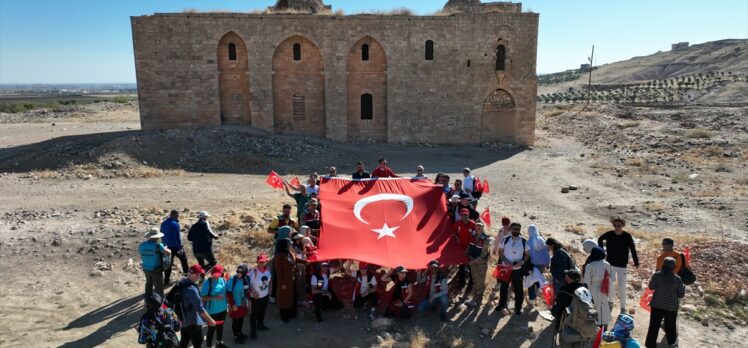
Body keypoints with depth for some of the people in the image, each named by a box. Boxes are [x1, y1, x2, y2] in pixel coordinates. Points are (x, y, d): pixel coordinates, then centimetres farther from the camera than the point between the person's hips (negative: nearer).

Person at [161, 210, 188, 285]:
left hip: (167, 246, 6)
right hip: (175, 246, -6)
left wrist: (164, 245, 20)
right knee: (183, 259, 17)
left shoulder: (163, 224, 5)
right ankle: (186, 272, 30)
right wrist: (180, 248, -16)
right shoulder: (175, 224, -18)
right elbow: (178, 237, -19)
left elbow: (162, 235, 13)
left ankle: (166, 279, 9)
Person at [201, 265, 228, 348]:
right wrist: (214, 297, -27)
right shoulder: (207, 282, -19)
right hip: (212, 310, -5)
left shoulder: (223, 280, -6)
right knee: (212, 328, 7)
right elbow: (203, 298, -17)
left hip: (222, 309, 5)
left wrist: (228, 304, 7)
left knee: (220, 326, 23)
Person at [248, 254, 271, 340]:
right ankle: (253, 331, 25)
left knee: (262, 311, 25)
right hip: (256, 297, -6)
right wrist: (252, 292, -27)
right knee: (254, 313, 10)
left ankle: (260, 325, 49)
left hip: (265, 295, 6)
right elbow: (248, 283, -22)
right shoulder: (253, 271, -28)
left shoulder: (267, 269, -10)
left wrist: (269, 288, 6)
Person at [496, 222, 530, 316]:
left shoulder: (524, 241, -5)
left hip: (518, 269, -1)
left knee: (518, 288, 8)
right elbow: (500, 252, 2)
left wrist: (522, 262, -17)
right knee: (504, 287, 13)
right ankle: (502, 305, 31)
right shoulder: (506, 240, -3)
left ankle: (518, 307, 25)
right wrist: (505, 260, -15)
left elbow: (527, 254, 1)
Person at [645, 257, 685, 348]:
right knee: (670, 325, 21)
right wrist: (683, 287, 15)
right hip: (671, 307, 1)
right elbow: (681, 294, -3)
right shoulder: (677, 279, -10)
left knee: (654, 325, 6)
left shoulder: (657, 275, -12)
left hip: (657, 305, -1)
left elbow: (651, 287, 0)